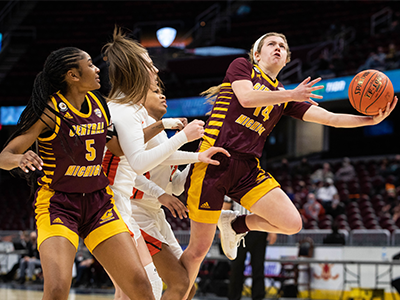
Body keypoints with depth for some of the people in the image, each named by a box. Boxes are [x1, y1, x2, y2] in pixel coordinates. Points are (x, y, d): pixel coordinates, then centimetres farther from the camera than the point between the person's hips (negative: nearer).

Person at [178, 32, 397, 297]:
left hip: (247, 168, 5)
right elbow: (246, 97, -13)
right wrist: (291, 95, -22)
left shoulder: (285, 96, 18)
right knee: (199, 249, -7)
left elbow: (329, 118, 8)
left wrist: (370, 120, -7)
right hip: (214, 162, -5)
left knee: (292, 223, -13)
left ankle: (236, 224, 14)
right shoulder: (242, 66, 8)